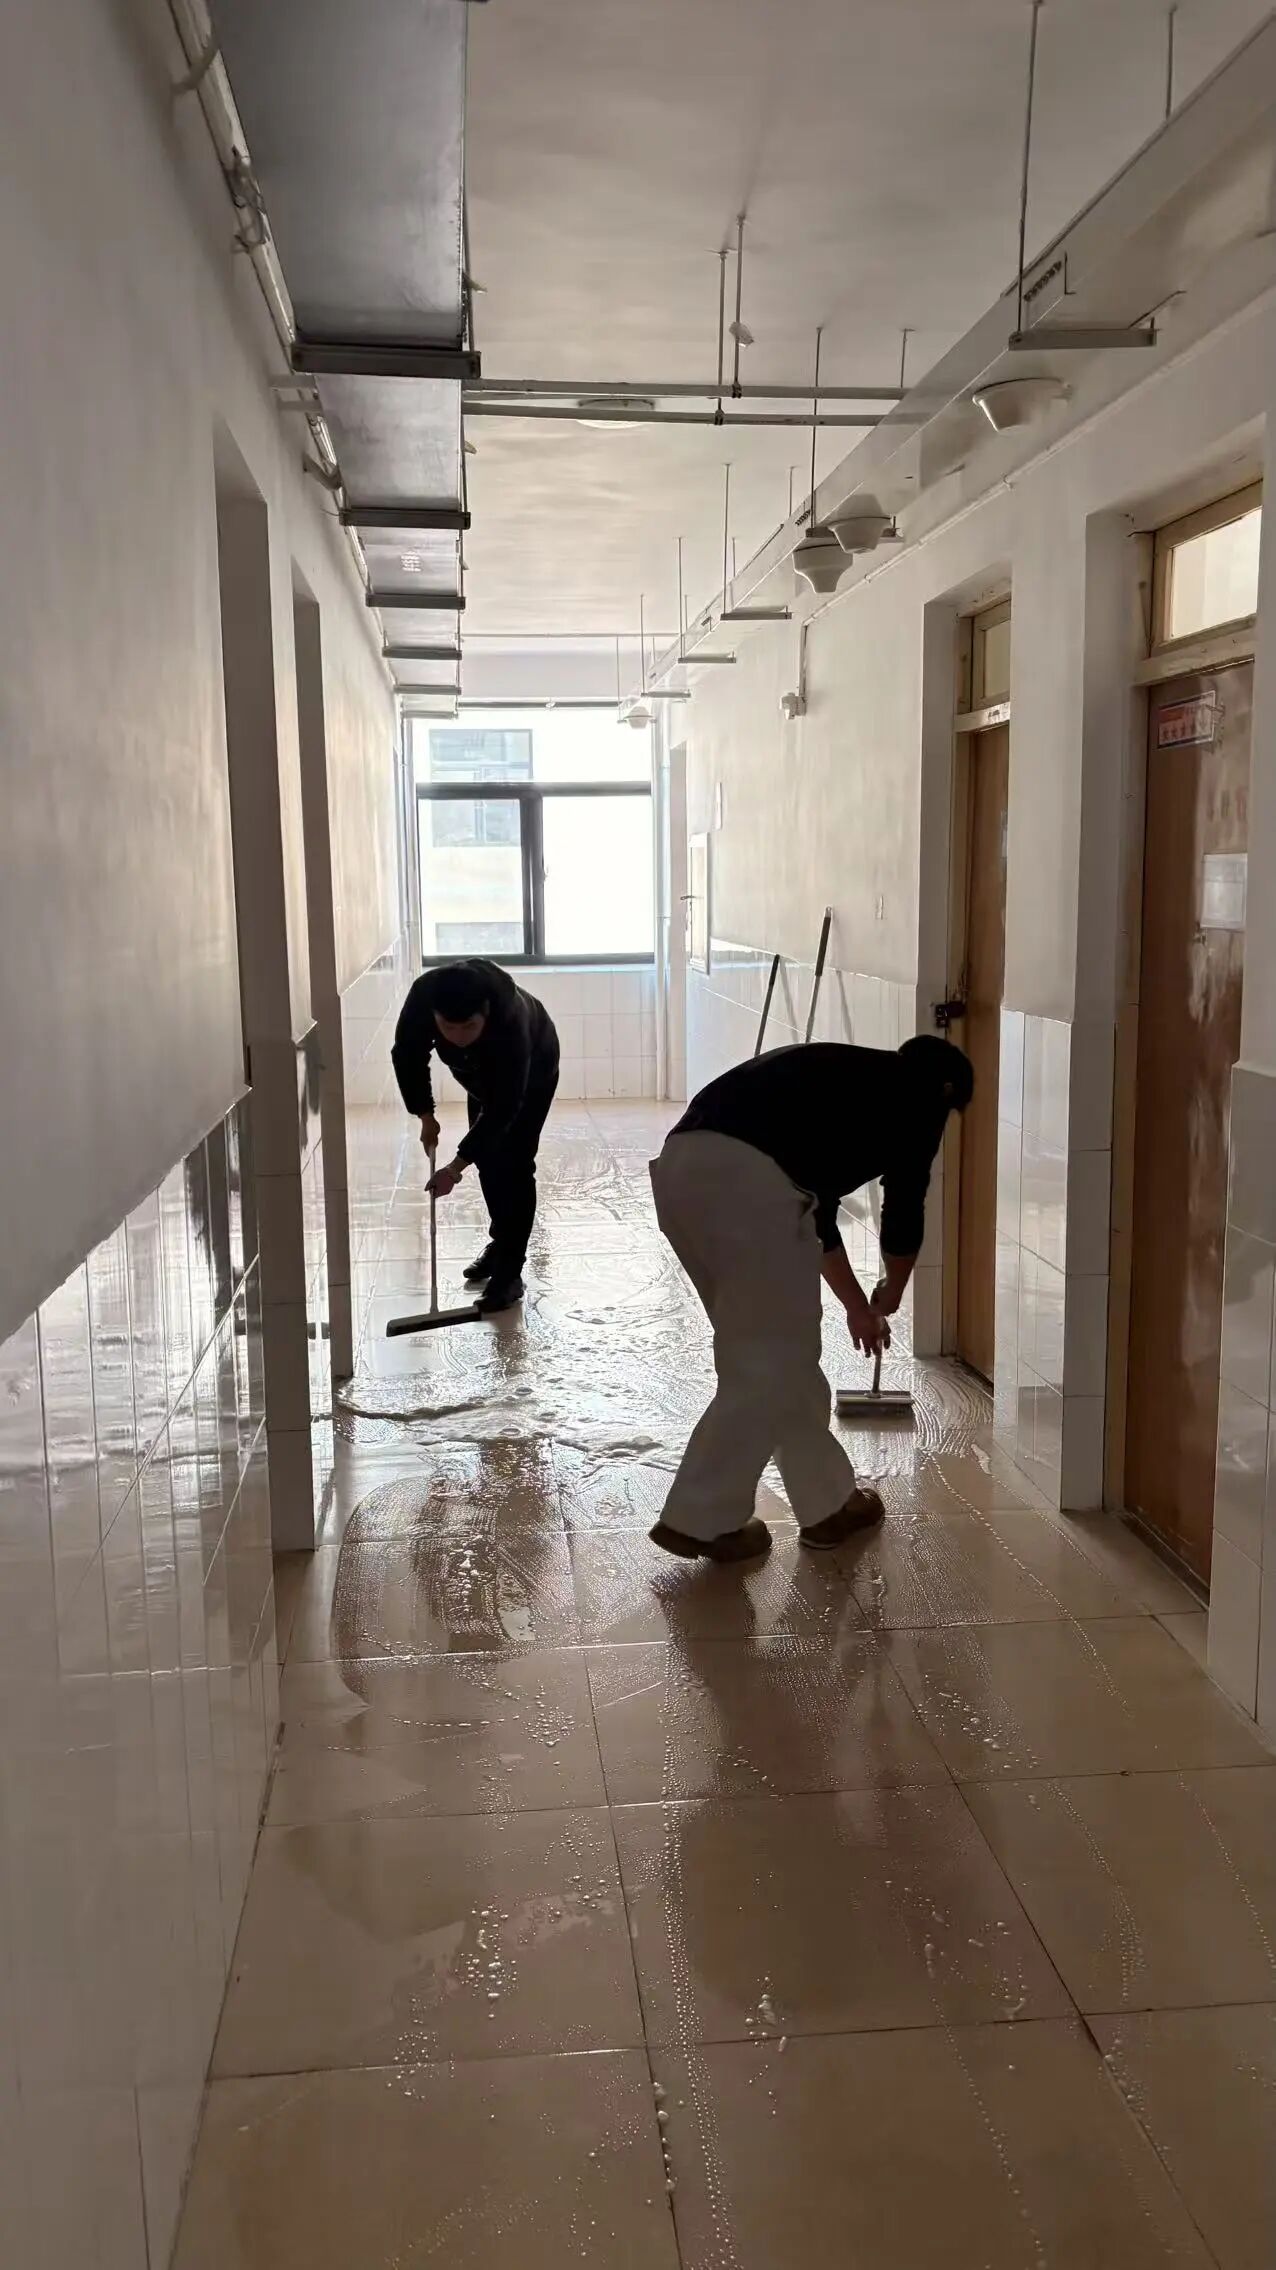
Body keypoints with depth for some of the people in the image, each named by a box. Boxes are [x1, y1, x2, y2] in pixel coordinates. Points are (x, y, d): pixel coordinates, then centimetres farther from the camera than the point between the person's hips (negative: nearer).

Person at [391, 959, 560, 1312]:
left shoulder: (510, 1021, -46)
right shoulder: (422, 995, -35)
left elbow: (503, 1107, -39)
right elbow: (407, 1056, -16)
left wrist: (456, 1167, -38)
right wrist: (425, 1114, -13)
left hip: (533, 1070, -5)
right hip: (481, 1070, 5)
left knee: (513, 1164, -12)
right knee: (487, 1158, 10)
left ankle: (510, 1271, -7)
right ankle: (500, 1243, 29)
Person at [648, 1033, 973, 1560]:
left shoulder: (846, 1075, 37)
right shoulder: (920, 1096, 16)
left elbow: (814, 1205, 43)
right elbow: (903, 1212, 18)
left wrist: (858, 1307, 53)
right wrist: (889, 1297, 38)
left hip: (678, 1166, 8)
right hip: (750, 1178, -8)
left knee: (780, 1352, 20)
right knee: (769, 1365, 8)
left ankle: (829, 1504, 31)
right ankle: (699, 1519, 14)